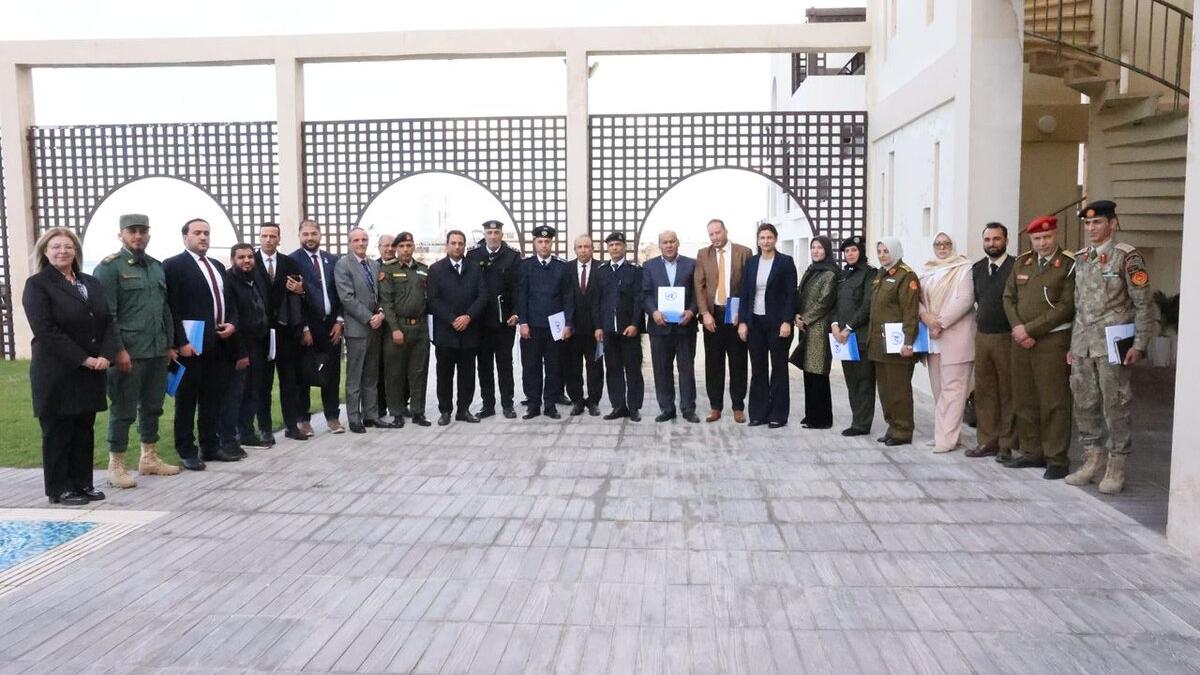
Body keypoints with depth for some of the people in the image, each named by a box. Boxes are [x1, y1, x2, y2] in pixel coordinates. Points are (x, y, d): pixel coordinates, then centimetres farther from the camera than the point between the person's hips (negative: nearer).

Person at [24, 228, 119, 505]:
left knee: (85, 430, 11)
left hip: (91, 372, 6)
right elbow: (46, 331, -15)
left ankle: (83, 483, 20)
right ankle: (60, 489, 13)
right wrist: (83, 359, -18)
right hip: (57, 373, -5)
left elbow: (108, 321, 9)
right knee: (58, 432, 4)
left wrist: (106, 355, -8)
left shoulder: (92, 283, 13)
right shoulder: (37, 285, -5)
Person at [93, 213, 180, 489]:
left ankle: (149, 458, 26)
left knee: (152, 407, 14)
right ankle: (116, 466, 10)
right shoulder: (109, 267, -6)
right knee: (124, 410, 0)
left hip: (157, 352, 6)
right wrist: (119, 350, -15)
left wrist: (169, 343, 12)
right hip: (128, 353, -6)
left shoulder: (157, 267, 13)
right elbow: (106, 314, -11)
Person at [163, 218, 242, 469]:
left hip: (220, 344, 7)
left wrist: (232, 324, 1)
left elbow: (230, 301, 21)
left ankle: (211, 446, 21)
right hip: (192, 345, -7)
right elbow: (172, 307, -12)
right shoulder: (173, 265, -5)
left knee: (213, 399, 12)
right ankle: (187, 452, 10)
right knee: (187, 400, 4)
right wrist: (181, 342, -19)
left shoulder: (218, 266, 18)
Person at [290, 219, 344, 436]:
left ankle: (333, 417, 19)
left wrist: (339, 321, 1)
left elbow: (340, 293, 10)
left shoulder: (332, 260, 9)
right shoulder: (292, 261, -6)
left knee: (332, 373, 9)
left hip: (332, 324, 4)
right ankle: (304, 420, 15)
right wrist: (303, 328, -11)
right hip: (306, 327, -4)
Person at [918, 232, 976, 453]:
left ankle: (947, 438, -8)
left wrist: (941, 322, -14)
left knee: (952, 388, -8)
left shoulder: (963, 268, -1)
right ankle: (943, 433, 14)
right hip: (932, 336, 6)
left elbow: (965, 300, -11)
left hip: (955, 335, -6)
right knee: (938, 388, 8)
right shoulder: (927, 271, 16)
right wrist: (925, 316, -9)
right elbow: (918, 297, 12)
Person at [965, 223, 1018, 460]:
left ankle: (1007, 445, 7)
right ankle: (987, 442, 14)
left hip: (1007, 337, -5)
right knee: (984, 391, 7)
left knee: (1008, 391, 0)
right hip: (982, 336, 6)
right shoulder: (977, 269, 11)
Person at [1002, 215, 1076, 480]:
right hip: (1021, 340, 6)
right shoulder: (1022, 262, 12)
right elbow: (1009, 297, 13)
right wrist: (1018, 328, -3)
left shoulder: (1069, 265, -5)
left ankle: (1057, 459, 6)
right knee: (1024, 400, 12)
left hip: (1052, 341, -6)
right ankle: (1032, 452, 23)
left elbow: (1066, 307, -12)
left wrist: (1030, 329, -14)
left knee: (1054, 402, -2)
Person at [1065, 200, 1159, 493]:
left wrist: (1139, 345, -13)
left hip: (1112, 346, -6)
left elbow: (1144, 305, -8)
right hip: (1082, 346, 6)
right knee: (1085, 405, 10)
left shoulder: (1127, 256, -6)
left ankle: (1116, 469, 9)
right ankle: (1094, 461, 21)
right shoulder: (1081, 259, 13)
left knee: (1115, 407, -1)